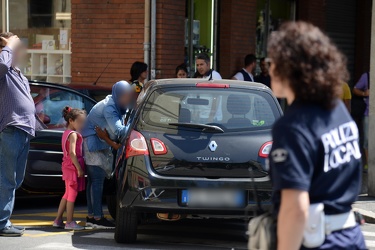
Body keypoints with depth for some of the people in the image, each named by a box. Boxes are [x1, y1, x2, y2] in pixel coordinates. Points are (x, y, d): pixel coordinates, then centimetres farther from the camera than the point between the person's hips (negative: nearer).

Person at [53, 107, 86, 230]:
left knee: (68, 194, 16)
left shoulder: (66, 133, 15)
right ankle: (70, 222, -1)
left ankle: (58, 220, 19)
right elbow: (72, 153, -23)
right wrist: (79, 168, -23)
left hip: (68, 167, 10)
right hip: (73, 166, -10)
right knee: (72, 194, -4)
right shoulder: (73, 134, -15)